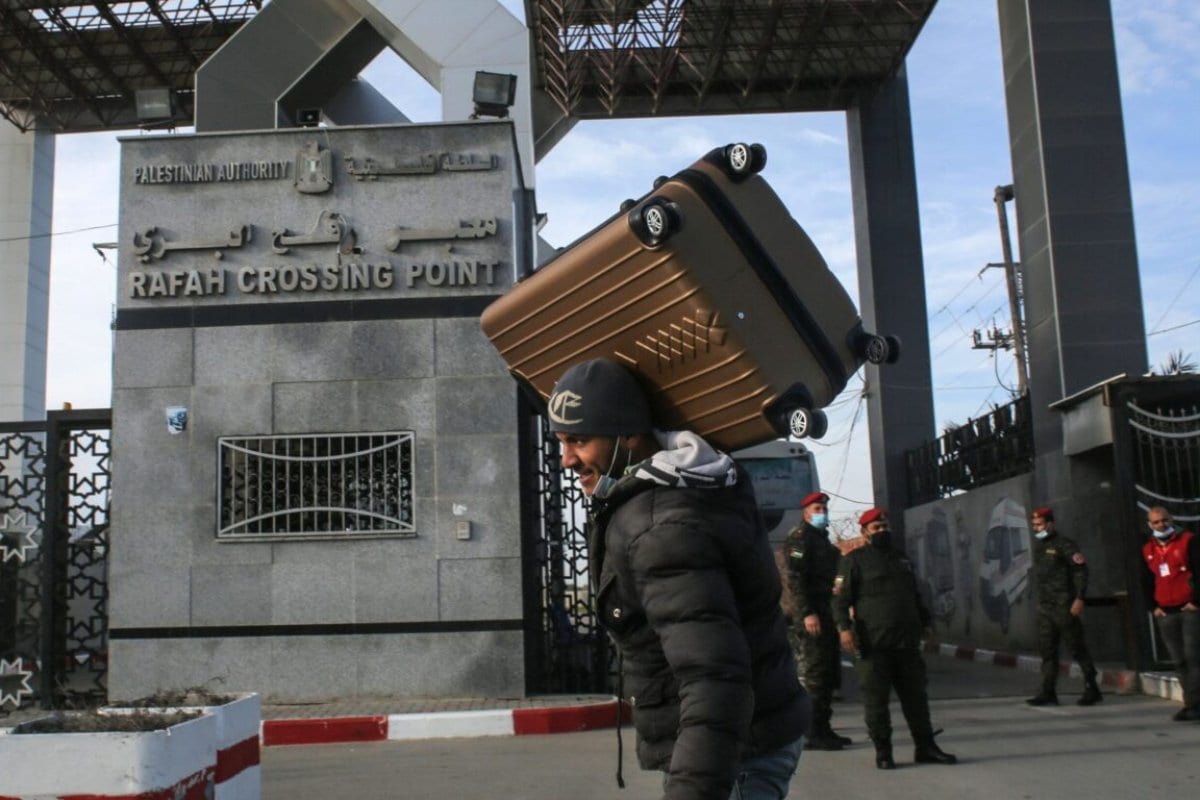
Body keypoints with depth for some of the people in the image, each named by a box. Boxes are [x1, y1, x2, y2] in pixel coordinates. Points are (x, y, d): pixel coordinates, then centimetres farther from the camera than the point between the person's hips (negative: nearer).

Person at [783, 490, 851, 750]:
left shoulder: (823, 539, 21)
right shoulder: (800, 537, -8)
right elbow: (795, 578, -17)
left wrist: (830, 613, 18)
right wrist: (807, 613, -24)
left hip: (825, 612, 10)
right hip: (810, 614, -10)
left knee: (829, 672, 13)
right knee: (815, 674, -8)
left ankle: (823, 729, 20)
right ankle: (814, 734, -4)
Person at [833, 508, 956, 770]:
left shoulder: (901, 559, 20)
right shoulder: (854, 560, 0)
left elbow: (915, 596, 30)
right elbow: (840, 598, -6)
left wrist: (924, 621, 24)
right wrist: (844, 627, -17)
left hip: (907, 641, 6)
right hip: (872, 643, -5)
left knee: (916, 695, 8)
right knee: (876, 699, -2)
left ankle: (926, 747, 17)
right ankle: (883, 752, 8)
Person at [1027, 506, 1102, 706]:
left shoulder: (1064, 544, -11)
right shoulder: (1038, 545, 14)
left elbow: (1081, 570, -15)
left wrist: (1079, 598, -20)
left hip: (1064, 605, -8)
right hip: (1044, 606, 8)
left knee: (1077, 648, 0)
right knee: (1046, 650, 5)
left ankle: (1092, 689, 10)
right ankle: (1048, 692, 6)